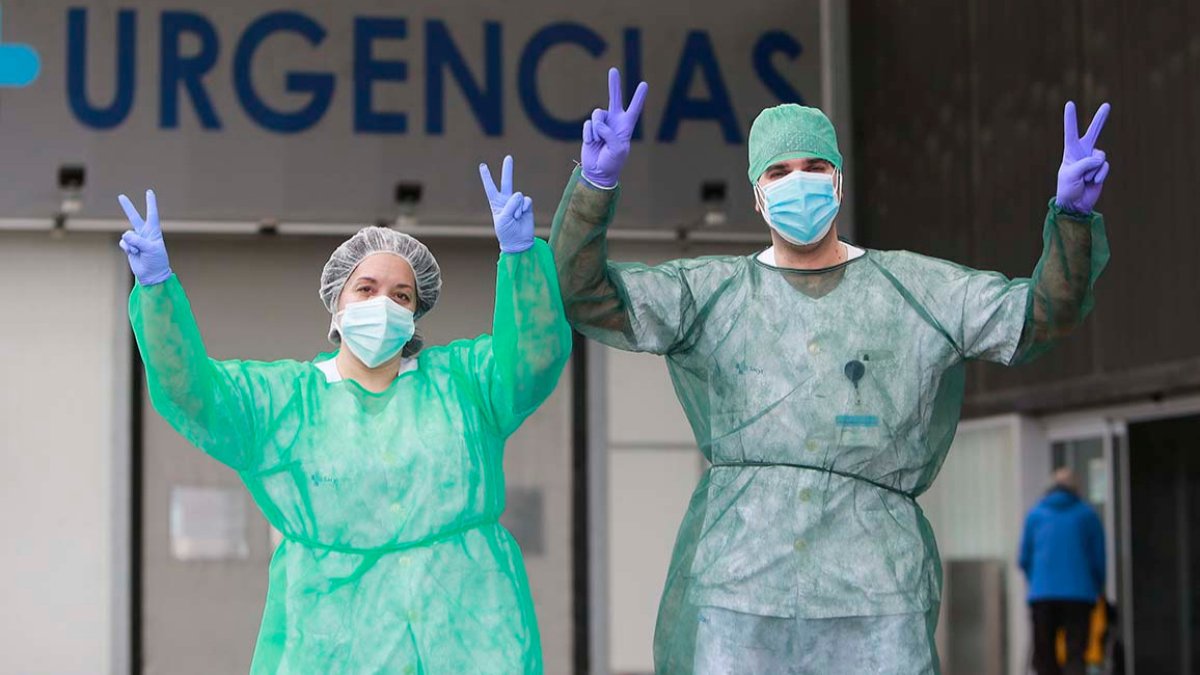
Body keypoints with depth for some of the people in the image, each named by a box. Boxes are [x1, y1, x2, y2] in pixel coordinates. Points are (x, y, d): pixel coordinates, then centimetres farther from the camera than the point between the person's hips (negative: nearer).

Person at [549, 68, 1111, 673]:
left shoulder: (914, 289, 9)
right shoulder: (711, 293, 9)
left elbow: (1045, 314, 1)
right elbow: (582, 294, -1)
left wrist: (1072, 211, -18)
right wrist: (597, 179, -18)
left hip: (873, 592, 0)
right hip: (737, 589, 0)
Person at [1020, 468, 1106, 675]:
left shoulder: (1035, 514, 9)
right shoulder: (1088, 515, 5)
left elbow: (1024, 559, 11)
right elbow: (1099, 559, 7)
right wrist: (1099, 589, 22)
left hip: (1042, 595, 1)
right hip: (1080, 594, -1)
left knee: (1044, 657, 9)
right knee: (1076, 654, -4)